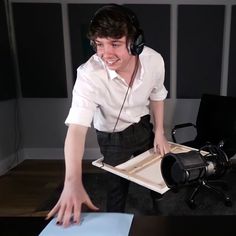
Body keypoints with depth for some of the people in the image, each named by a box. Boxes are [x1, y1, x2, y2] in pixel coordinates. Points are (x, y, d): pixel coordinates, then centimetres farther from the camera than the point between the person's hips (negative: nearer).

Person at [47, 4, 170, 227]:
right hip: (112, 136, -3)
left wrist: (159, 132, -2)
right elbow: (77, 128, -41)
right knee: (117, 186, 7)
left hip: (143, 126, 4)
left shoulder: (154, 60, -23)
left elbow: (156, 96, -2)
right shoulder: (89, 74, -34)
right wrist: (72, 181, -53)